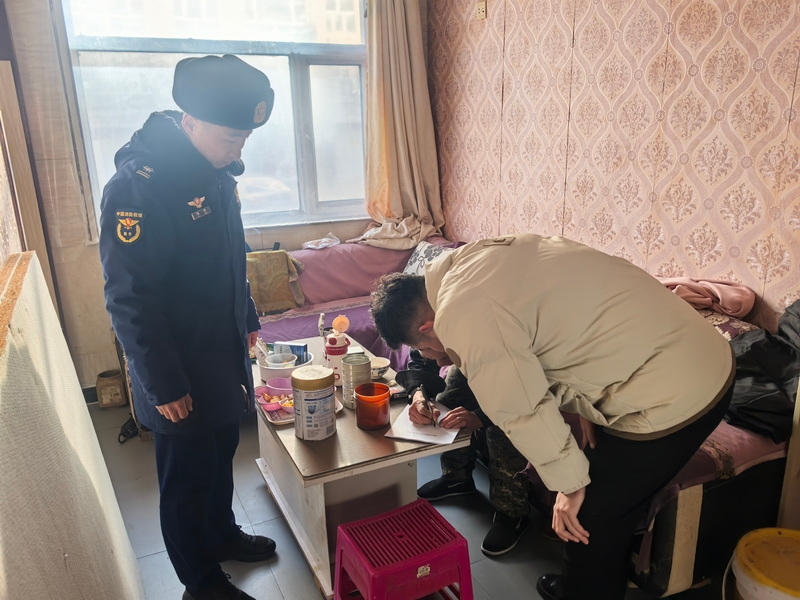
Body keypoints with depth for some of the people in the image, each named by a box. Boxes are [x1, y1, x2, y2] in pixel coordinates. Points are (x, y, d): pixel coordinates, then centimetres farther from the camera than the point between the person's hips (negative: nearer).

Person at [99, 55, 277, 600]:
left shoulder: (216, 170, 1)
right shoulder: (138, 186, -25)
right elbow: (130, 299, -23)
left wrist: (248, 320, 19)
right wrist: (163, 386, -19)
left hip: (225, 352, 8)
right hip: (181, 372, -7)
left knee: (222, 453, 24)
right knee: (188, 477, 11)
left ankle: (222, 534, 48)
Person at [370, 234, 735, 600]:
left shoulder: (463, 316, -20)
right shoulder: (474, 259, 7)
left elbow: (523, 410, -16)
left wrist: (569, 484, -3)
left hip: (668, 397, -9)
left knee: (587, 523, 10)